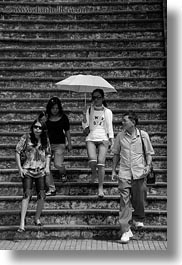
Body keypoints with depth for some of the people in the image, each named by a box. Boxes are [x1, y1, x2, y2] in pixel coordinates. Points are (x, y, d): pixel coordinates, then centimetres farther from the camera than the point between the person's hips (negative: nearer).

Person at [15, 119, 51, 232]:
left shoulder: (45, 140, 6)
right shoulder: (26, 137, -3)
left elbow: (48, 154, 17)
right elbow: (18, 152, -1)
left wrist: (47, 166, 4)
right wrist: (20, 168, -6)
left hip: (41, 171, 3)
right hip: (28, 170, -3)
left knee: (42, 196, -1)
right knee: (27, 194, -14)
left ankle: (37, 218, 20)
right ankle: (22, 223, -14)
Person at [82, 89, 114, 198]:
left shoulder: (107, 111, 9)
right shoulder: (89, 110, 12)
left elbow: (110, 127, 8)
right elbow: (85, 127, 7)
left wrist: (111, 140, -2)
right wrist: (84, 116, -8)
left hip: (103, 138, -1)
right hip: (91, 138, 1)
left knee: (101, 162, -11)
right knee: (92, 160, -22)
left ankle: (100, 188, -2)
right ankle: (94, 173, 13)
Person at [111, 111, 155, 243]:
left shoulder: (143, 135, -1)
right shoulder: (120, 136, 3)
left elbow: (149, 153, 7)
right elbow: (116, 153, 13)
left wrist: (148, 165, -9)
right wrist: (113, 170, 10)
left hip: (139, 173, 0)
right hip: (124, 173, 0)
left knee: (139, 199, 9)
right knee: (124, 201, -4)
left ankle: (138, 219, 39)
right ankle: (125, 230, -1)